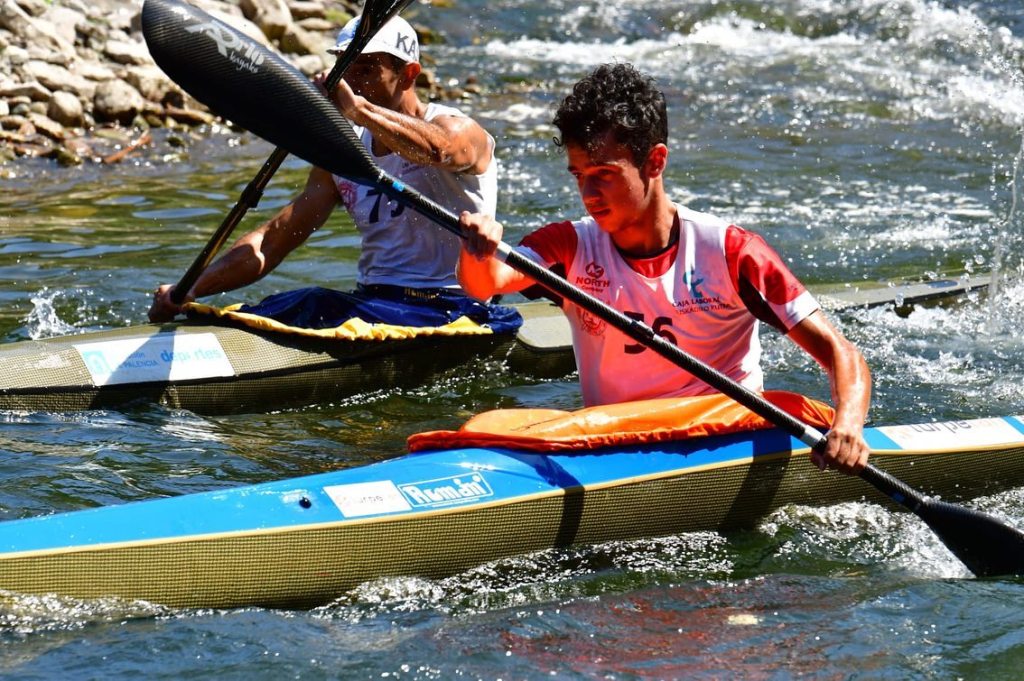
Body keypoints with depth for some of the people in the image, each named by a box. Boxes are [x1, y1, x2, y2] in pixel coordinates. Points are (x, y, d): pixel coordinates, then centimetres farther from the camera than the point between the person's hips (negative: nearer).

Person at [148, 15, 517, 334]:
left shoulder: (459, 130, -4)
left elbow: (438, 149, -32)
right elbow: (275, 237, 9)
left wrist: (357, 108, -43)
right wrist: (191, 288, -4)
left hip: (447, 312, -6)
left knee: (316, 309, -33)